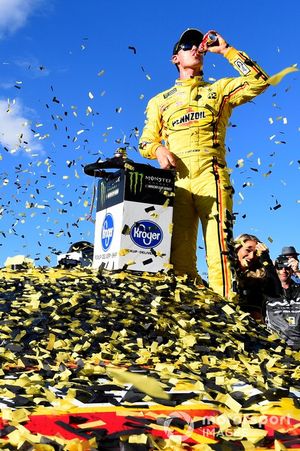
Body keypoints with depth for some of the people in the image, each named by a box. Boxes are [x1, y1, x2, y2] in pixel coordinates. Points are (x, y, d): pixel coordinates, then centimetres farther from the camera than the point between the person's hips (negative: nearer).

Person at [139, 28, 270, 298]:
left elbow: (259, 81, 6)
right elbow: (146, 140, 21)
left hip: (211, 176, -2)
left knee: (220, 247, -15)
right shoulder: (160, 101, 26)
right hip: (176, 180, 2)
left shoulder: (218, 90, 21)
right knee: (178, 251, -5)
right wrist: (158, 149, -3)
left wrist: (226, 50, 11)